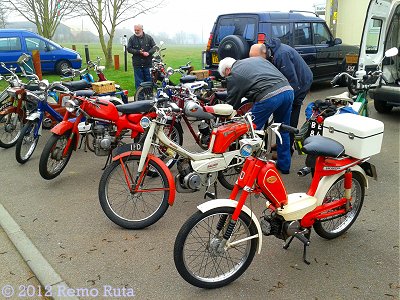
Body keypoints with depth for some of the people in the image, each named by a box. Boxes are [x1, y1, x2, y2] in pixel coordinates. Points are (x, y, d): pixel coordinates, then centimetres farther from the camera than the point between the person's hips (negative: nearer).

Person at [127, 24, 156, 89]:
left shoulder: (148, 37, 5)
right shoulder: (132, 38, 2)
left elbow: (154, 47, 5)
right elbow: (129, 49, -1)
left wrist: (148, 53, -13)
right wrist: (138, 52, -14)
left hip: (147, 63, 1)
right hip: (137, 64, -1)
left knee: (148, 79, 9)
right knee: (138, 81, 2)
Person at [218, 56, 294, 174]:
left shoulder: (233, 75, 10)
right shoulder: (257, 59, 29)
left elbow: (232, 102, 13)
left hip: (268, 97, -8)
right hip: (288, 90, 8)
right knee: (283, 130, 20)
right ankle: (284, 165, 31)